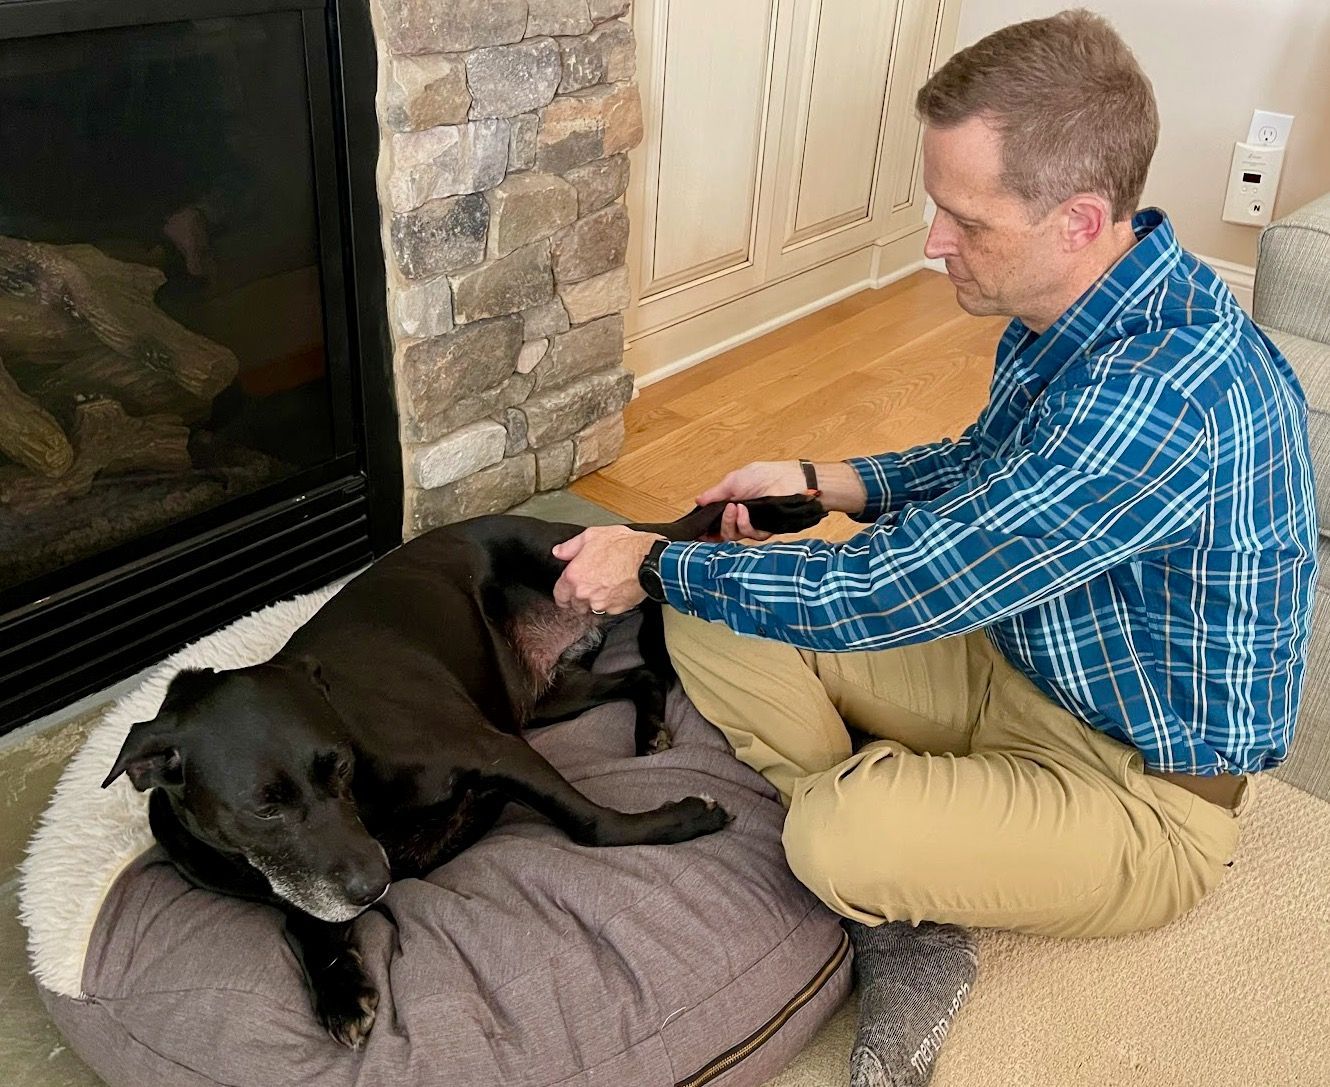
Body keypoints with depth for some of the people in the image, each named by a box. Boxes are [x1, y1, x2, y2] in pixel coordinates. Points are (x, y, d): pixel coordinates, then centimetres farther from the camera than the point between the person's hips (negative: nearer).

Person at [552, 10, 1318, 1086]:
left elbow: (885, 593, -30)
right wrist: (818, 482, 0)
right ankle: (896, 882, -6)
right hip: (1017, 661, 8)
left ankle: (897, 899, 2)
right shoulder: (1082, 310, -5)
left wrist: (656, 565, -16)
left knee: (841, 835, -35)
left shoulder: (1156, 394, -35)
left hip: (1139, 785, -8)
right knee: (710, 624, -6)